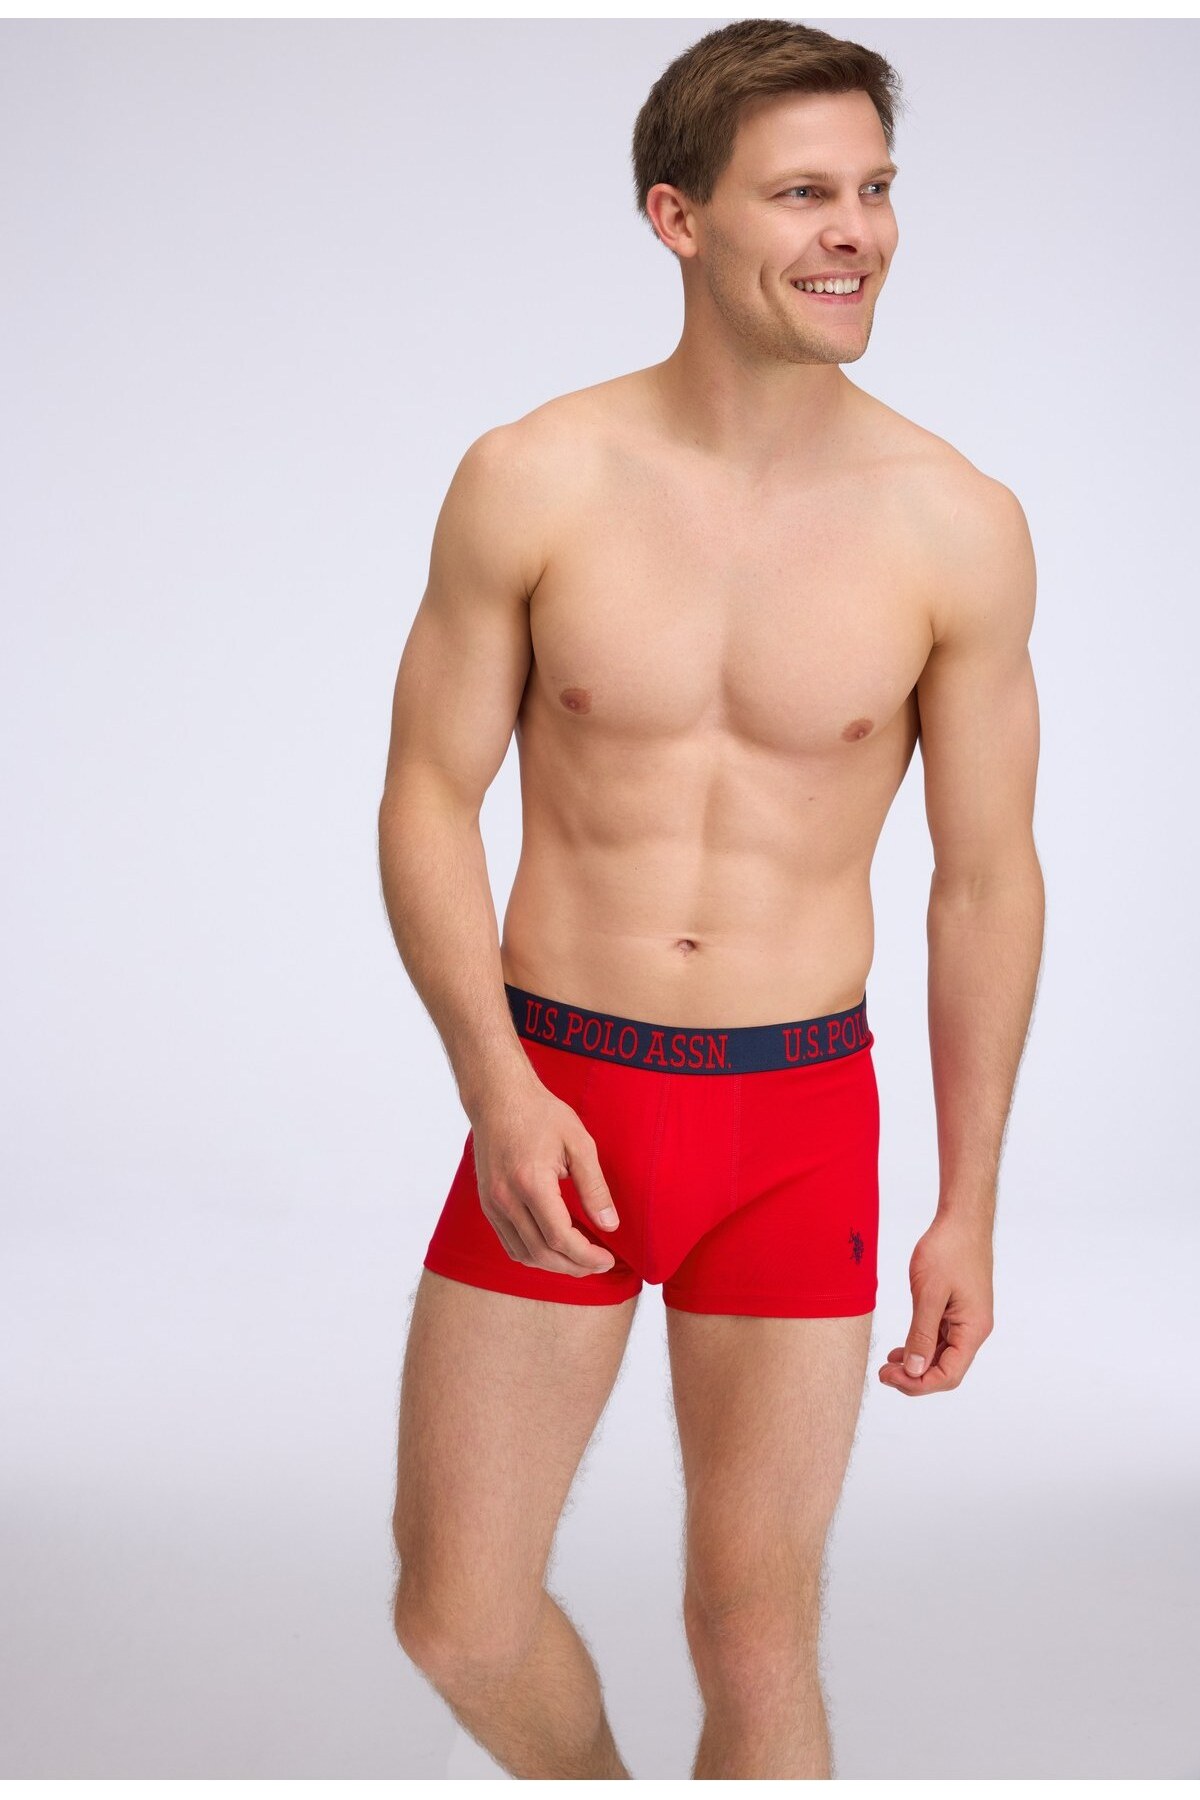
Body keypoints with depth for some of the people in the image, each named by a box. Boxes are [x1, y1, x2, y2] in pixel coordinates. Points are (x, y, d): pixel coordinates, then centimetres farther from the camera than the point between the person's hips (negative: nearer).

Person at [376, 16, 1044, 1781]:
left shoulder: (960, 528, -6)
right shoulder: (530, 484, -7)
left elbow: (988, 873, 2)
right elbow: (427, 797, -1)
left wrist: (970, 1207, 4)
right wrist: (498, 1089, -14)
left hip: (797, 1121, -1)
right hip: (556, 1096, 1)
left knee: (757, 1647, 6)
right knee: (457, 1619, 9)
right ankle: (588, 1783, 42)